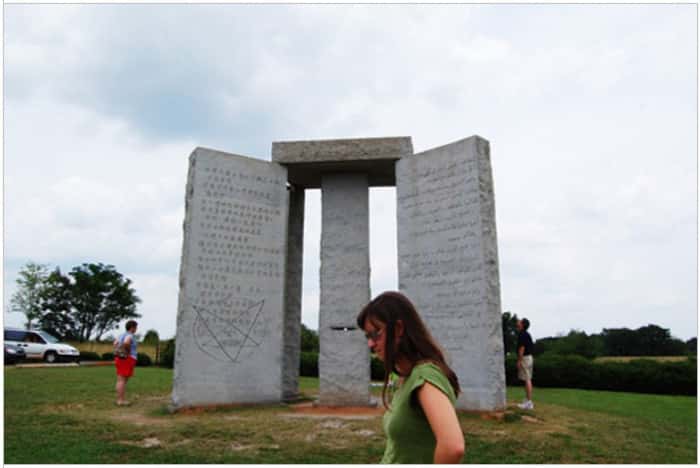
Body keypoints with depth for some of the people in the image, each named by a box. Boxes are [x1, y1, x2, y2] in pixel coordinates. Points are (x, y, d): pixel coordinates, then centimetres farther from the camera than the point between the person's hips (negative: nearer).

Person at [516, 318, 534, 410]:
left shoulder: (522, 334, -15)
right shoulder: (526, 334, 16)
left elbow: (521, 348, -21)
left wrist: (519, 361, -19)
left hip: (525, 358, -10)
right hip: (529, 357, 10)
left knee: (527, 380, -8)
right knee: (528, 380, 11)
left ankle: (529, 402, -6)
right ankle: (527, 401, 16)